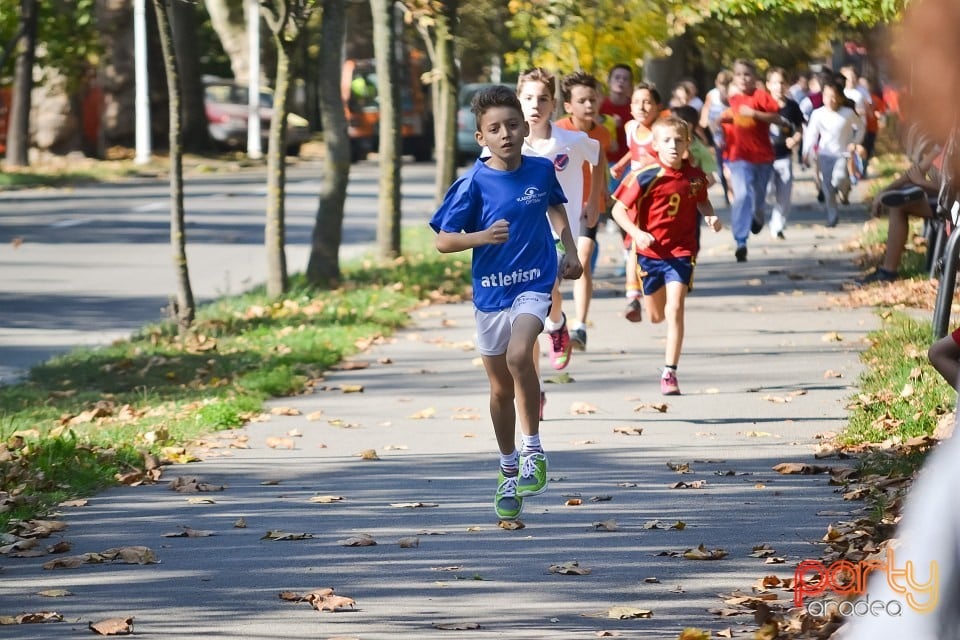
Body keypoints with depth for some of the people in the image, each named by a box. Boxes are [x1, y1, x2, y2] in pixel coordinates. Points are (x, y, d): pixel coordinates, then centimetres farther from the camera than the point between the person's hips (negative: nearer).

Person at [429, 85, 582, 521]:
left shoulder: (542, 170, -2)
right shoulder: (473, 183, -9)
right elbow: (443, 241, -8)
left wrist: (570, 251, 13)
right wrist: (484, 236, -23)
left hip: (535, 282, -1)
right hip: (490, 290, 1)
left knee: (519, 354, -28)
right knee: (500, 387, 10)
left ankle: (533, 449, -13)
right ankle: (508, 474, 28)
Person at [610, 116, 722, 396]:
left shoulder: (695, 177, -4)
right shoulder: (645, 177, -14)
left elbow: (702, 202, 17)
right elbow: (619, 209, -11)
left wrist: (710, 216, -4)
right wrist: (636, 233, -26)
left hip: (681, 252, 0)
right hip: (649, 252, 0)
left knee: (675, 309, -14)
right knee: (657, 316, 15)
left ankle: (669, 373, -10)